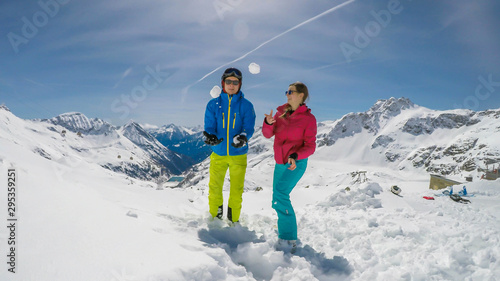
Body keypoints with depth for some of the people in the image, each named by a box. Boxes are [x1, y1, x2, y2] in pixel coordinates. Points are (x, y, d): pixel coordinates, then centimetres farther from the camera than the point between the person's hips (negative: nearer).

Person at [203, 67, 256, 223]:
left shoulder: (246, 106, 0)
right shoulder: (213, 104, 2)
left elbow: (249, 127, -7)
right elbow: (209, 126, -3)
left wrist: (243, 137, -29)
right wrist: (210, 136, -26)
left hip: (238, 154, -1)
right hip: (218, 154, 1)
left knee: (236, 190, 6)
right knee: (214, 188, 7)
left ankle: (234, 220, 25)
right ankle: (214, 217, 28)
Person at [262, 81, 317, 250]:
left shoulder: (309, 119, -9)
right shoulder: (281, 112, 5)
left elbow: (310, 146, -10)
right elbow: (268, 134, 0)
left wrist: (295, 156, -28)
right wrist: (268, 123, -21)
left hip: (297, 164, -6)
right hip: (280, 163, 6)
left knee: (280, 193, -22)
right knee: (278, 197, 15)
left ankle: (288, 239, -15)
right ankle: (284, 227, 39)